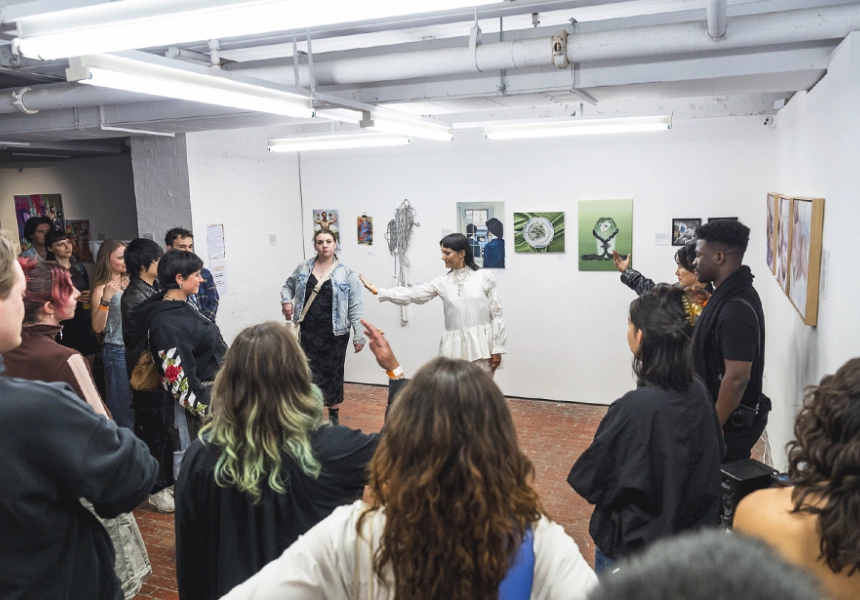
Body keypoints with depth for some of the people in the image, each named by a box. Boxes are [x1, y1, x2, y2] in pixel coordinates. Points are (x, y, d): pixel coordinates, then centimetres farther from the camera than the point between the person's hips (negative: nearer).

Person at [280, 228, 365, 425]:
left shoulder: (346, 274, -4)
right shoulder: (303, 269, 5)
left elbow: (355, 307, -4)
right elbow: (288, 286, 20)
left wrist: (359, 336, -7)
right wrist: (286, 301, -2)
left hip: (335, 333, -2)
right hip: (308, 331, 2)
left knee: (333, 372, 10)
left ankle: (334, 414, 27)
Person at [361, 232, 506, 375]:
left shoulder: (484, 277, 0)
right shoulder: (443, 282, 7)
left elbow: (496, 314, 0)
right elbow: (413, 294, 2)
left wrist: (497, 348, -4)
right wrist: (377, 291, -4)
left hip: (481, 344, -2)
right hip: (455, 346, 3)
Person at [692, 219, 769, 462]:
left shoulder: (736, 307, -25)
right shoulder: (730, 294, 6)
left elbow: (737, 377, -26)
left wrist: (713, 428, -21)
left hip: (732, 423, -9)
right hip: (727, 415, 9)